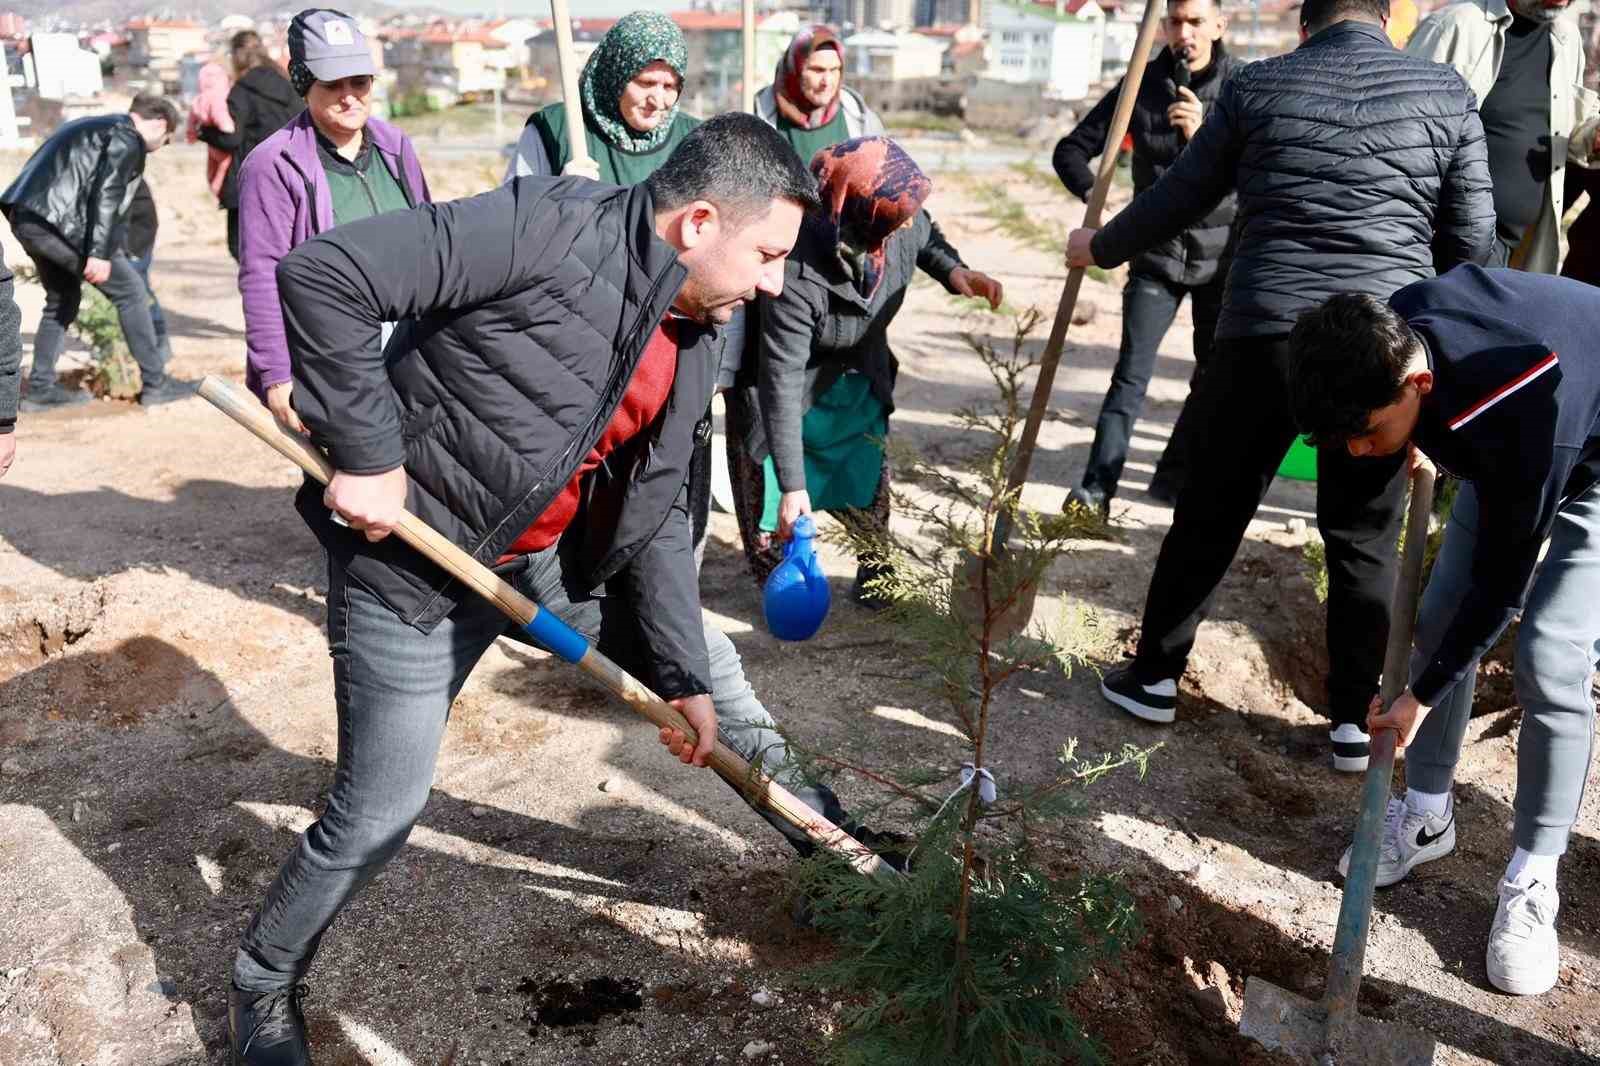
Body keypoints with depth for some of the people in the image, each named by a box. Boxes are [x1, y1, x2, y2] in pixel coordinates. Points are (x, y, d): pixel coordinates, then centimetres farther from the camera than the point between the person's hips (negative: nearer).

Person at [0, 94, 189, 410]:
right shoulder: (127, 138, -3)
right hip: (58, 221, -9)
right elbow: (106, 194, -15)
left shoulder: (91, 126, 25)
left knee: (63, 299, 21)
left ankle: (40, 389, 23)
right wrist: (99, 253, -20)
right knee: (130, 291, 0)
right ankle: (155, 383, 2)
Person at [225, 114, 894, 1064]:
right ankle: (265, 985, 32)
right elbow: (320, 276, -28)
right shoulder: (552, 227, -27)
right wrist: (366, 455, -27)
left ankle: (809, 814, 43)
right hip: (412, 565, -7)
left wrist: (687, 679, 1)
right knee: (379, 813, 1)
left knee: (704, 651, 18)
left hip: (544, 561, 8)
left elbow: (656, 518, 5)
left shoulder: (688, 353, -1)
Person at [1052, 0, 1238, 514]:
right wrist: (1095, 196, -19)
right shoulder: (1142, 85, -1)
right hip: (1157, 253, -1)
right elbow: (1071, 150, 0)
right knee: (1131, 372, -11)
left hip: (1222, 255, 1)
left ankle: (1175, 476, 25)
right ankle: (1096, 489, -13)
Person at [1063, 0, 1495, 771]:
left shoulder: (1255, 87, 5)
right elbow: (1472, 236, 6)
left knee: (1209, 514, 13)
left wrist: (1099, 248, 27)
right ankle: (1354, 722, 19)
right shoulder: (1447, 92, 7)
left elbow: (1174, 202, 11)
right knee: (1365, 539, 11)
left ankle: (1155, 677, 24)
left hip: (1266, 334, 0)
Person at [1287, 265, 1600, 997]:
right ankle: (1426, 815, 17)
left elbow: (1502, 580, -30)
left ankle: (1532, 883, -1)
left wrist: (1422, 694, -20)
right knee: (1439, 618, 1)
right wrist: (1411, 444, 16)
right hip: (1512, 453, 7)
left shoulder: (1516, 414, -43)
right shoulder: (1394, 331, -27)